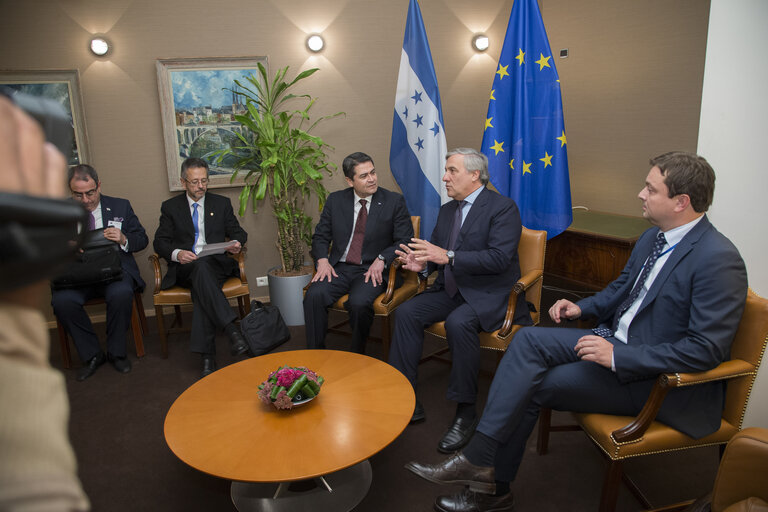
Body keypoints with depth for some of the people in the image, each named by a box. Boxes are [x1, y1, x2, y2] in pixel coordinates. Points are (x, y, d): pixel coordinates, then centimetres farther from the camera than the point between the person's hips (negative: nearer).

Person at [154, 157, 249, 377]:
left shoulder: (221, 203, 18)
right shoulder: (170, 207, 15)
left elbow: (238, 232, 15)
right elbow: (160, 242, 8)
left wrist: (237, 243, -11)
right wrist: (177, 253, -15)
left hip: (216, 264, 1)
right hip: (184, 269, 0)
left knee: (202, 288, -35)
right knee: (200, 267, -38)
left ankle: (207, 355, -39)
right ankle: (232, 329, -47)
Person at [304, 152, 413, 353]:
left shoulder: (394, 201, 2)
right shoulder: (335, 200, 10)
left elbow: (405, 241, 0)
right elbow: (320, 236, 13)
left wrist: (381, 259, -17)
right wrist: (322, 260, -7)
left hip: (372, 270, -2)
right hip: (339, 268, 3)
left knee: (359, 303, -31)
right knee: (314, 296, -25)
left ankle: (357, 357, -5)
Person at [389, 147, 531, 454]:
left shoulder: (502, 207, -10)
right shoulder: (446, 210, 15)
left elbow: (499, 258, -22)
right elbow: (435, 250, 18)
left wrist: (448, 256, -28)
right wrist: (421, 263, -7)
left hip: (489, 295, -7)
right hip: (451, 291, 7)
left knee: (458, 322, -35)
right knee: (406, 313, -14)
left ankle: (465, 412, -18)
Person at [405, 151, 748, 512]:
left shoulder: (718, 259, -20)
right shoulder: (653, 237, 7)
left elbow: (706, 349, -23)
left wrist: (618, 356, -26)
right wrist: (582, 308, 3)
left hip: (658, 378, -8)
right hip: (616, 340, 8)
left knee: (533, 385, -17)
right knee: (529, 339, -14)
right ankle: (481, 462, -11)